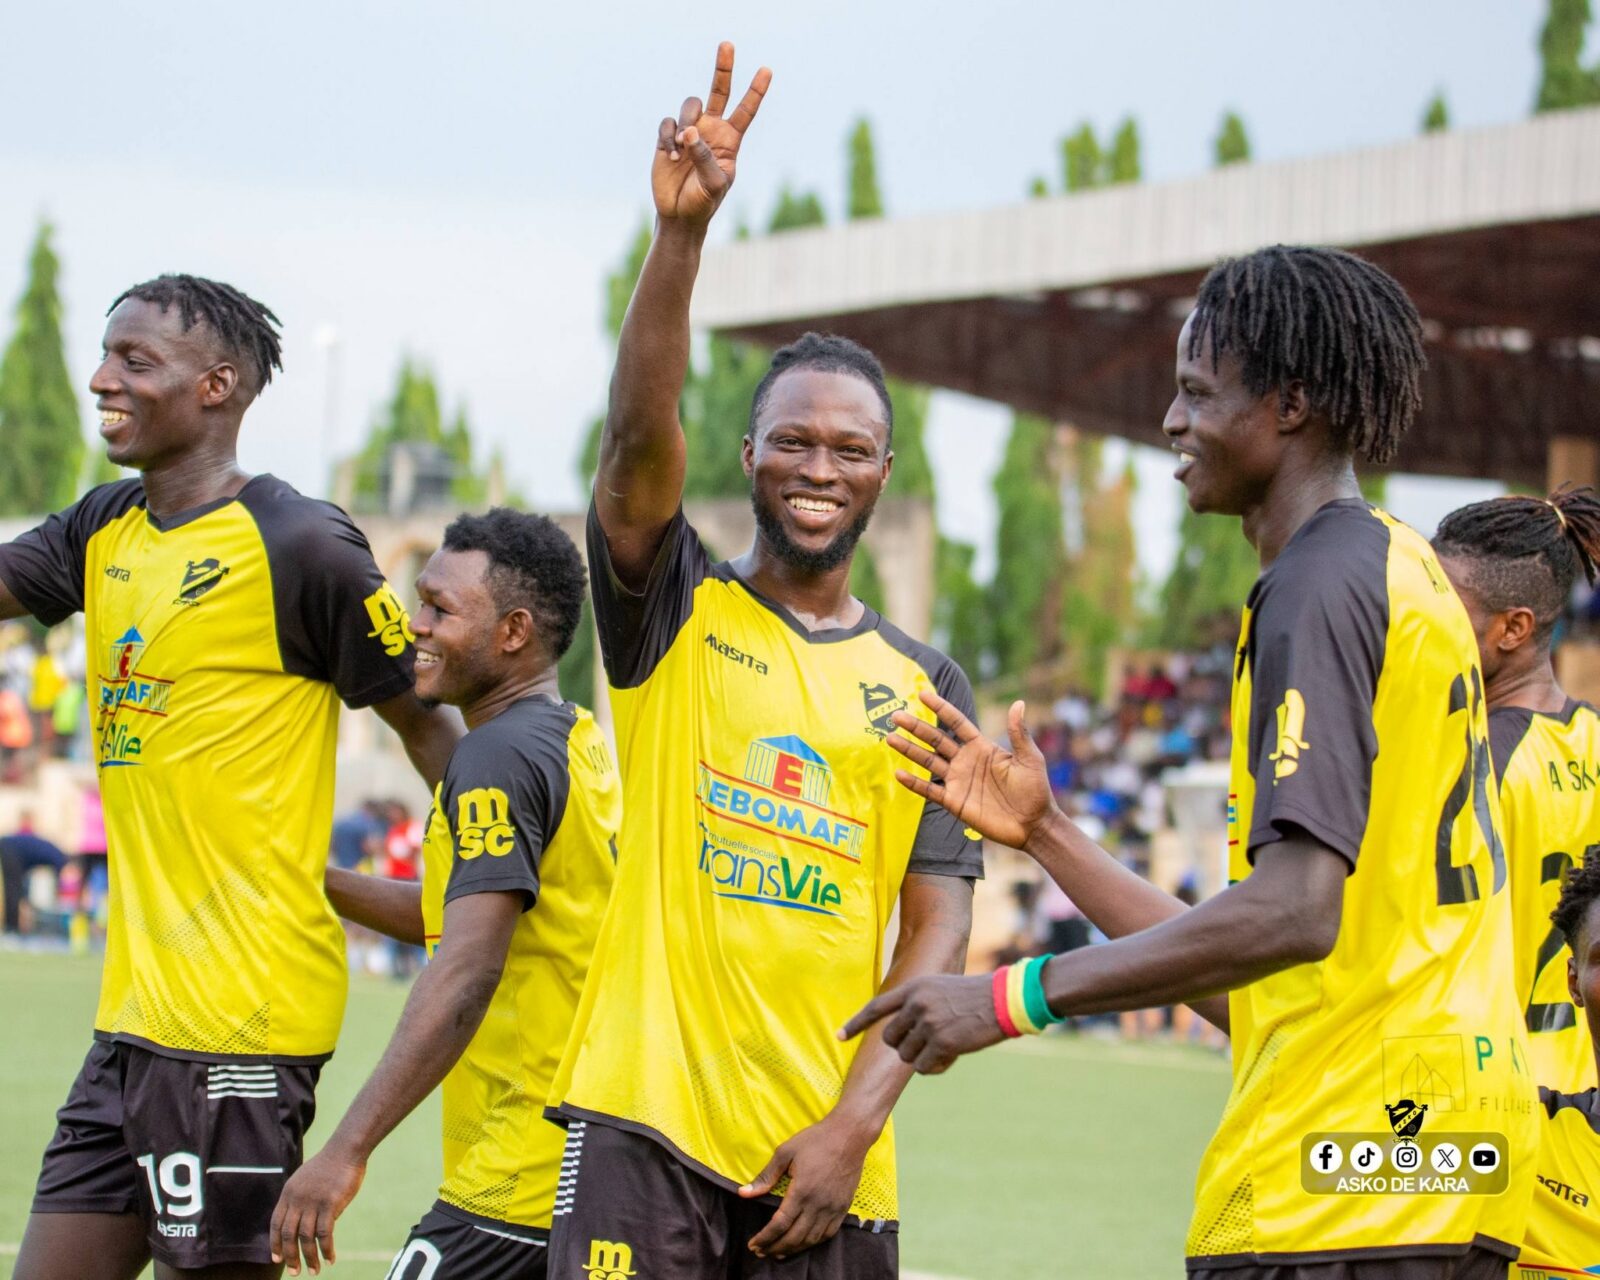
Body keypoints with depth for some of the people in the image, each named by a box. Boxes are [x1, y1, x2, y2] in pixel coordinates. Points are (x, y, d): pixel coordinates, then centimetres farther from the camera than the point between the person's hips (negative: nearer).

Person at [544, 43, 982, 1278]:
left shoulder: (927, 687, 10)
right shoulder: (676, 613, 6)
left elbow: (939, 926, 5)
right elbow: (640, 434, -13)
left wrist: (854, 1124, -7)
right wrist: (682, 230, -27)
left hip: (827, 1153, 2)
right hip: (645, 1122, -2)